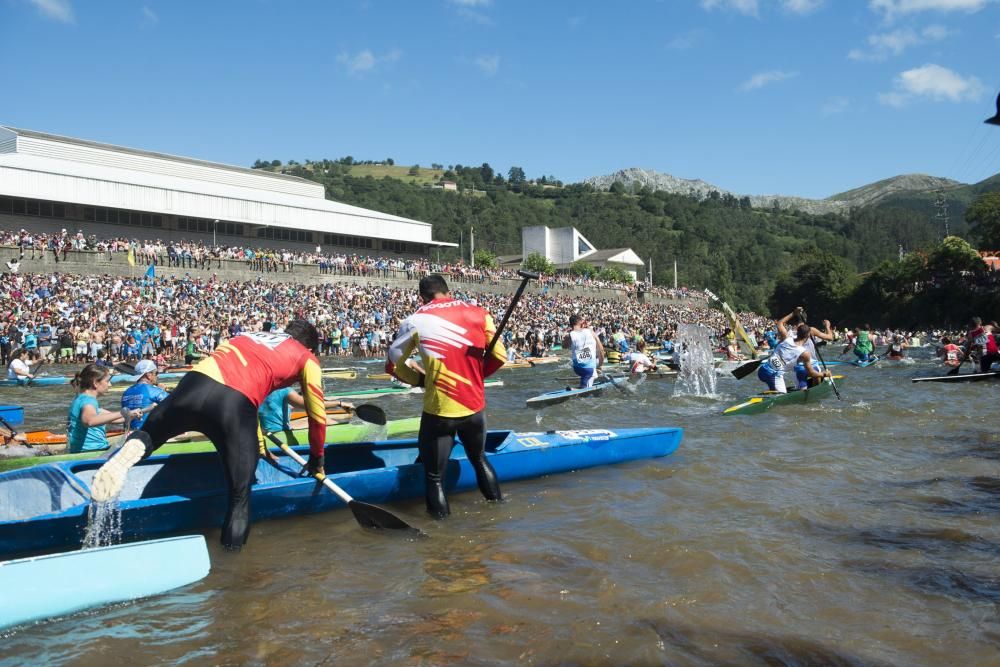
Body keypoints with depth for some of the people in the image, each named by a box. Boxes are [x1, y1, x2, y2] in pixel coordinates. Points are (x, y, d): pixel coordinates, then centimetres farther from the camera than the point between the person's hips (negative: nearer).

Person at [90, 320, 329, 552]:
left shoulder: (250, 335, 38)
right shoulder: (307, 358, 23)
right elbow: (317, 414, 25)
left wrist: (258, 445, 55)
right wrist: (317, 457, 41)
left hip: (195, 384, 4)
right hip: (235, 403, -4)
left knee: (148, 435, 27)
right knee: (240, 496, 6)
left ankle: (134, 447, -4)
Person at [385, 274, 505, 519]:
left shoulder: (415, 321, -5)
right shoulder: (478, 314, 1)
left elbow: (393, 364, 2)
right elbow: (499, 356, 1)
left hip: (439, 412, -4)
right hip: (475, 407, 4)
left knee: (435, 475, 10)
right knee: (479, 458, 29)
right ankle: (496, 501, 42)